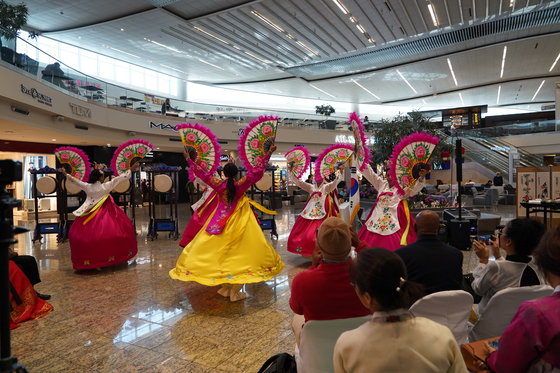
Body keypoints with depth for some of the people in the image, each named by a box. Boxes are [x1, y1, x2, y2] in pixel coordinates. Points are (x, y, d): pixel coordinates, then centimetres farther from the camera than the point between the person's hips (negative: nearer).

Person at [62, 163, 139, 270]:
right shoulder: (106, 186, -8)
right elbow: (120, 178, -4)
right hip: (104, 214, -4)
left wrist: (66, 174, 35)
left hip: (90, 215, 4)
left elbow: (75, 181, 18)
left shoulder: (87, 186, 2)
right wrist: (132, 169, 1)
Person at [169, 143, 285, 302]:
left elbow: (202, 173, 4)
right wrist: (269, 153, -1)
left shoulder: (218, 185, -7)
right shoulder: (241, 184, -12)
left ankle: (225, 288, 23)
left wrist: (189, 159, 18)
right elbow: (258, 170, -8)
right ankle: (235, 291, 9)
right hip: (238, 223, -2)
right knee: (238, 253, 3)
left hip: (220, 222, 2)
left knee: (221, 254, 13)